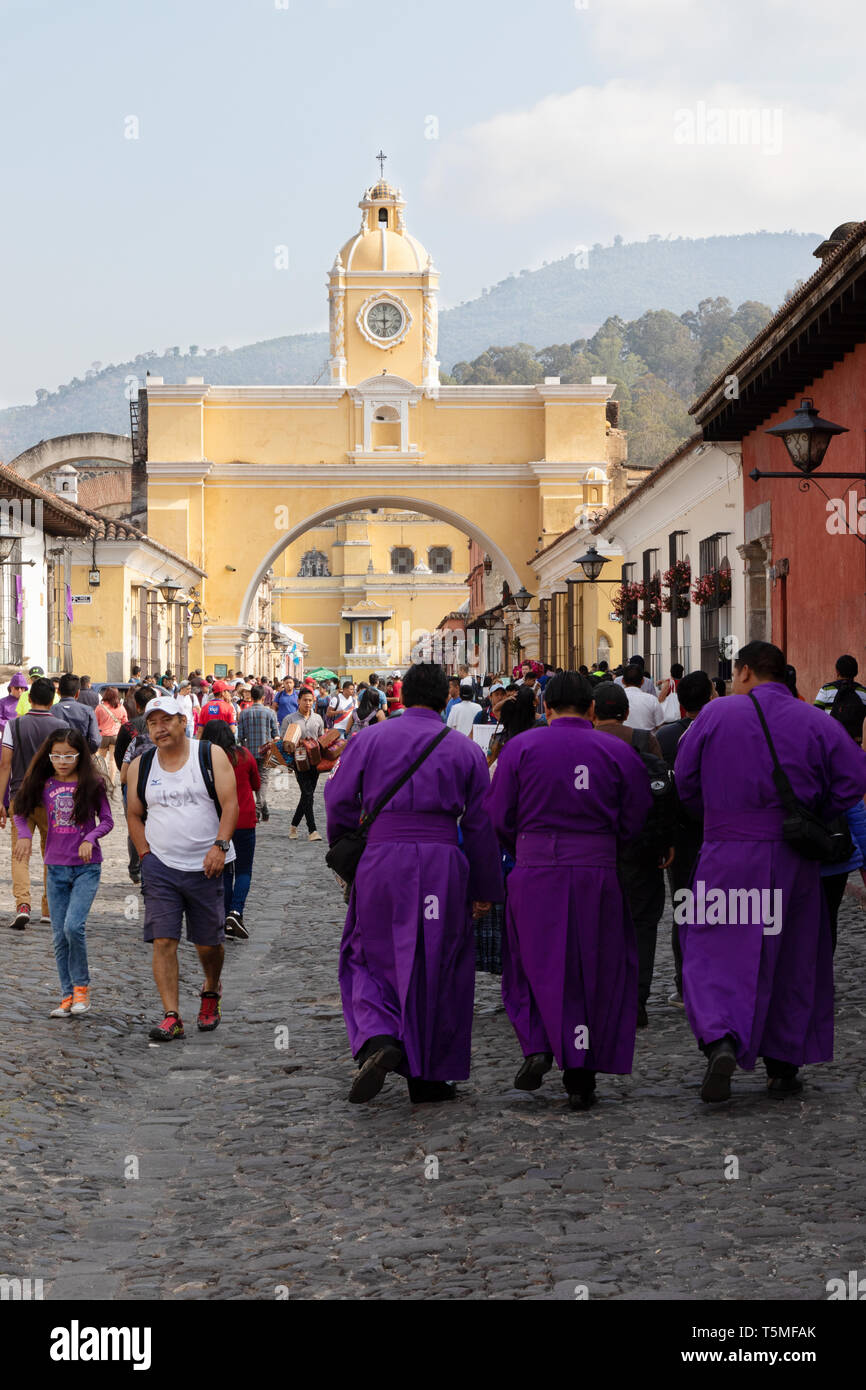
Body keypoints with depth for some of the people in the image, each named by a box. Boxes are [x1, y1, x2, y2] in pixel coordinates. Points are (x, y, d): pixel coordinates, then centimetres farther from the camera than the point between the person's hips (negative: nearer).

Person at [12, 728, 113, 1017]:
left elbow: (106, 820, -1)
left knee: (74, 926, -19)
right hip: (56, 868, 3)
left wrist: (90, 838, -18)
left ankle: (81, 986, 1)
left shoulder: (91, 784, -5)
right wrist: (25, 835, -6)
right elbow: (22, 812, 12)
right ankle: (68, 996, 14)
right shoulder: (44, 785, 2)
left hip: (86, 866, -3)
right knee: (59, 936, 5)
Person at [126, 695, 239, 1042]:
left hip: (206, 866, -1)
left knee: (209, 942, 7)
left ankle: (211, 991, 37)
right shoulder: (141, 766, 6)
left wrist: (220, 846, -17)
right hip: (160, 867, 2)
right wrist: (146, 855, 5)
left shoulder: (211, 755, -2)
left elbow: (230, 804, -6)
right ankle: (171, 1017, -7)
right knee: (163, 941, -9)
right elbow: (134, 815, 16)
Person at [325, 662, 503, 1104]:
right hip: (442, 864, 1)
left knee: (369, 957, 11)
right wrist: (484, 889, 14)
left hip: (381, 859, 0)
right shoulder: (465, 750, 7)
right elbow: (480, 825, 8)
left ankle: (377, 1039, -16)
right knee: (436, 966, 10)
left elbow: (338, 800, 2)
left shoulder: (368, 739, 5)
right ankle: (428, 1075, 16)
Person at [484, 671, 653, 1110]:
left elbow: (498, 818, 1)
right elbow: (636, 821, 3)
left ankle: (537, 1046, -7)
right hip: (597, 876, 1)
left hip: (534, 876, -1)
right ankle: (581, 1077, 11)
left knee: (533, 963, 14)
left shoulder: (519, 747, 0)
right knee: (594, 971, 9)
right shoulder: (619, 753, 2)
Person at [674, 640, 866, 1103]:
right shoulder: (816, 722, 0)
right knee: (792, 960, 14)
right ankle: (783, 1065, 19)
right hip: (793, 860, 2)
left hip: (728, 856, -2)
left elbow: (685, 781, 3)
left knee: (717, 952, 0)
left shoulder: (716, 714, -3)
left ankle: (720, 1040, -25)